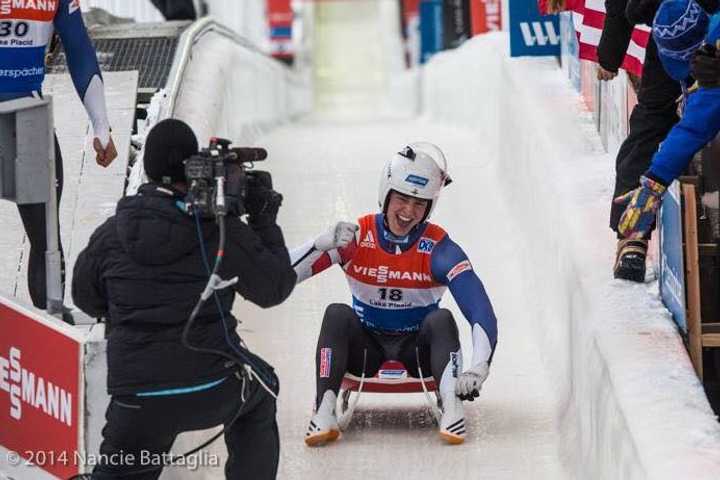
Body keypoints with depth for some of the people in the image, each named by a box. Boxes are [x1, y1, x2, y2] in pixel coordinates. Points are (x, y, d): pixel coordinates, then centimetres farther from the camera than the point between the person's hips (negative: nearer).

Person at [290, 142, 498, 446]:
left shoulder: (439, 249, -16)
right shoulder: (357, 238, -12)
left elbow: (481, 312, -26)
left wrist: (478, 369, -43)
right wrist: (324, 244, -36)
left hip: (417, 350, -1)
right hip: (366, 347, 1)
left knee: (441, 319, -30)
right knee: (337, 314, -29)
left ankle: (452, 407, -40)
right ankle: (324, 412, -39)